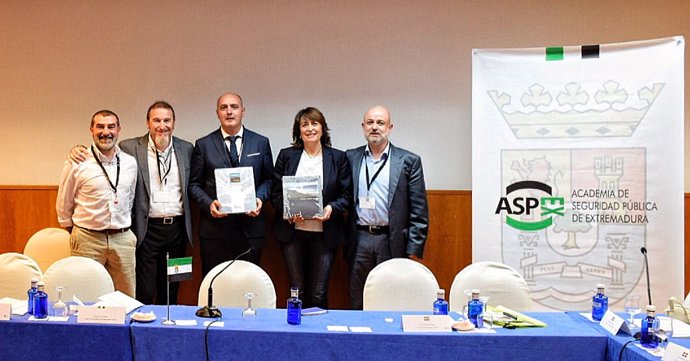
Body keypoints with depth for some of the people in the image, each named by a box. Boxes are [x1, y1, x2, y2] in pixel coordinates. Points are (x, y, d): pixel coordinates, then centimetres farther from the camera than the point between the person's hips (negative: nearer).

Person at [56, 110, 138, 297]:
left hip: (123, 239, 3)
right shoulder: (76, 164, -4)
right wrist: (76, 234, 12)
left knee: (126, 300, 8)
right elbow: (63, 206, 5)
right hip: (88, 239, -3)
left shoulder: (130, 162, 6)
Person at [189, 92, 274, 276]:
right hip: (214, 228, -1)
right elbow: (194, 183, 6)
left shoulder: (261, 143, 6)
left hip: (250, 227, 1)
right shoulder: (203, 145, 4)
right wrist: (208, 203, -11)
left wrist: (260, 198, -8)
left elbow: (268, 179, 11)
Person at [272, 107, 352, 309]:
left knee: (319, 294, 2)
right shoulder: (286, 156, 6)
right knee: (297, 292, 8)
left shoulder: (338, 158, 4)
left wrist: (332, 208, -15)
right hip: (292, 232, 1)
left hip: (324, 233, -1)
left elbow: (347, 195, 4)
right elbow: (276, 193, 6)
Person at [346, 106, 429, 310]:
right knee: (358, 306, 11)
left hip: (393, 243, -2)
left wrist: (414, 251, -5)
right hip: (359, 241, 2)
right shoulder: (350, 158, 9)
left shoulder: (408, 161, 2)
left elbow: (419, 211, -1)